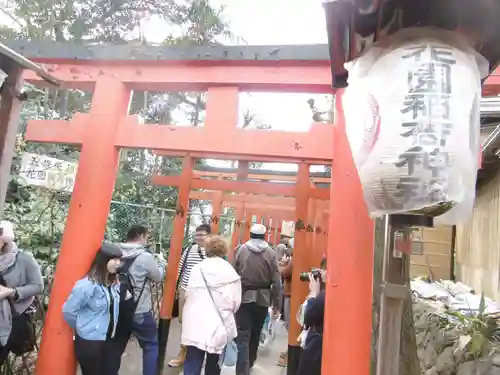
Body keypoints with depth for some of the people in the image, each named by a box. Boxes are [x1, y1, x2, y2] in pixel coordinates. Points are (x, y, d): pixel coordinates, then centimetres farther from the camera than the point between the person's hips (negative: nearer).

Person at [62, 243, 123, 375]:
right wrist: (82, 328, -2)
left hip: (108, 340, 6)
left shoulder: (114, 283, 1)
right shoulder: (86, 285, -21)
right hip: (88, 342, -6)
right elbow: (68, 311, -15)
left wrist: (111, 330, 8)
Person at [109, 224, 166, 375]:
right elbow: (158, 277, -4)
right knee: (151, 346, 11)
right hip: (140, 312, -6)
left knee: (116, 346, 19)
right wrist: (161, 261, 12)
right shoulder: (146, 256, -16)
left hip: (119, 309, 6)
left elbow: (133, 271, 8)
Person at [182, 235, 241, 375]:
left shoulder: (197, 269, -7)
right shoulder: (231, 274, -5)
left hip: (197, 325, -1)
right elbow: (236, 302, -2)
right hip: (220, 326, 1)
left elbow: (189, 295, -3)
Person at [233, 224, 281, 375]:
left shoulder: (242, 249, -6)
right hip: (263, 298, 2)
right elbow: (276, 281, -6)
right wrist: (276, 303, 1)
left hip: (244, 297, -2)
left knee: (243, 335, 1)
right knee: (255, 333, 21)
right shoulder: (271, 253, -5)